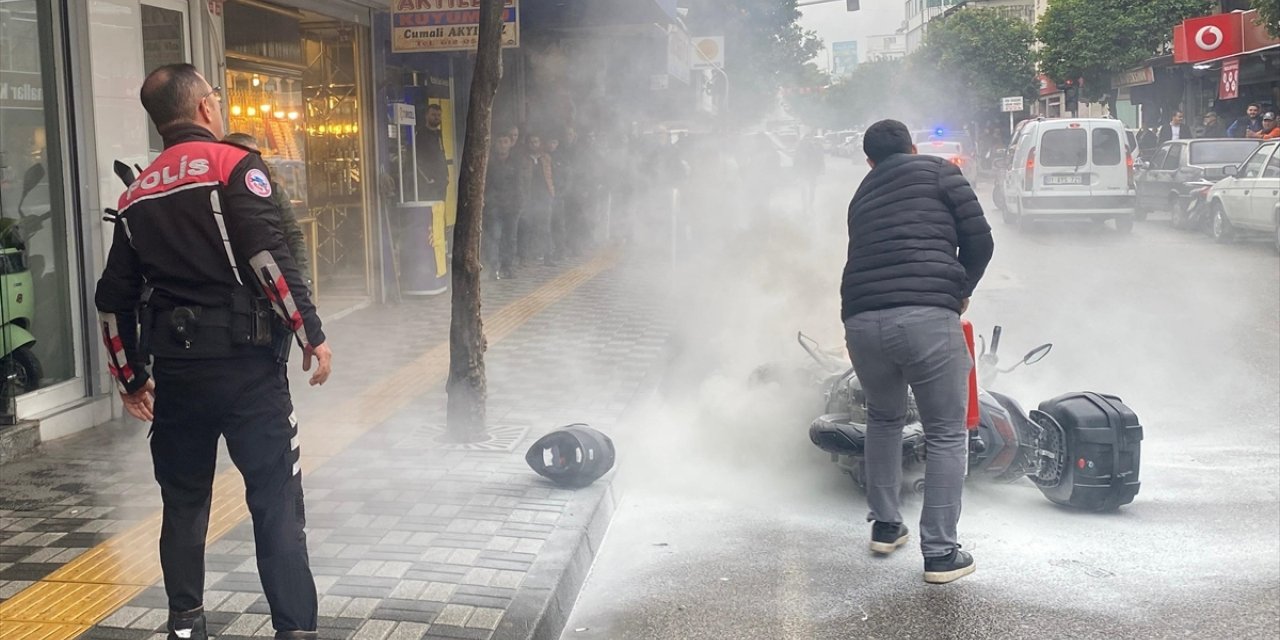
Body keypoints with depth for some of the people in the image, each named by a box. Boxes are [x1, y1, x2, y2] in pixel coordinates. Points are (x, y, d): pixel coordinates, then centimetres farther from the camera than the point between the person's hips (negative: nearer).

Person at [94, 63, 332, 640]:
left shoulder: (137, 194, 14)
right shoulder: (234, 165, -4)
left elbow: (114, 297, 16)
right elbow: (268, 257, -17)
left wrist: (129, 376, 25)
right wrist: (311, 334, -10)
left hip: (175, 370, 6)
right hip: (245, 362, -5)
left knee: (183, 501, 17)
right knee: (276, 503, 0)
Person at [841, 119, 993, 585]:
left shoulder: (862, 196, 27)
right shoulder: (938, 171, 13)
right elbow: (979, 240, 6)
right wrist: (962, 291, 23)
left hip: (861, 322, 5)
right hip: (926, 317, -4)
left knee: (884, 419, 29)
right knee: (947, 434, 9)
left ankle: (885, 526, 33)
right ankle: (941, 553, 9)